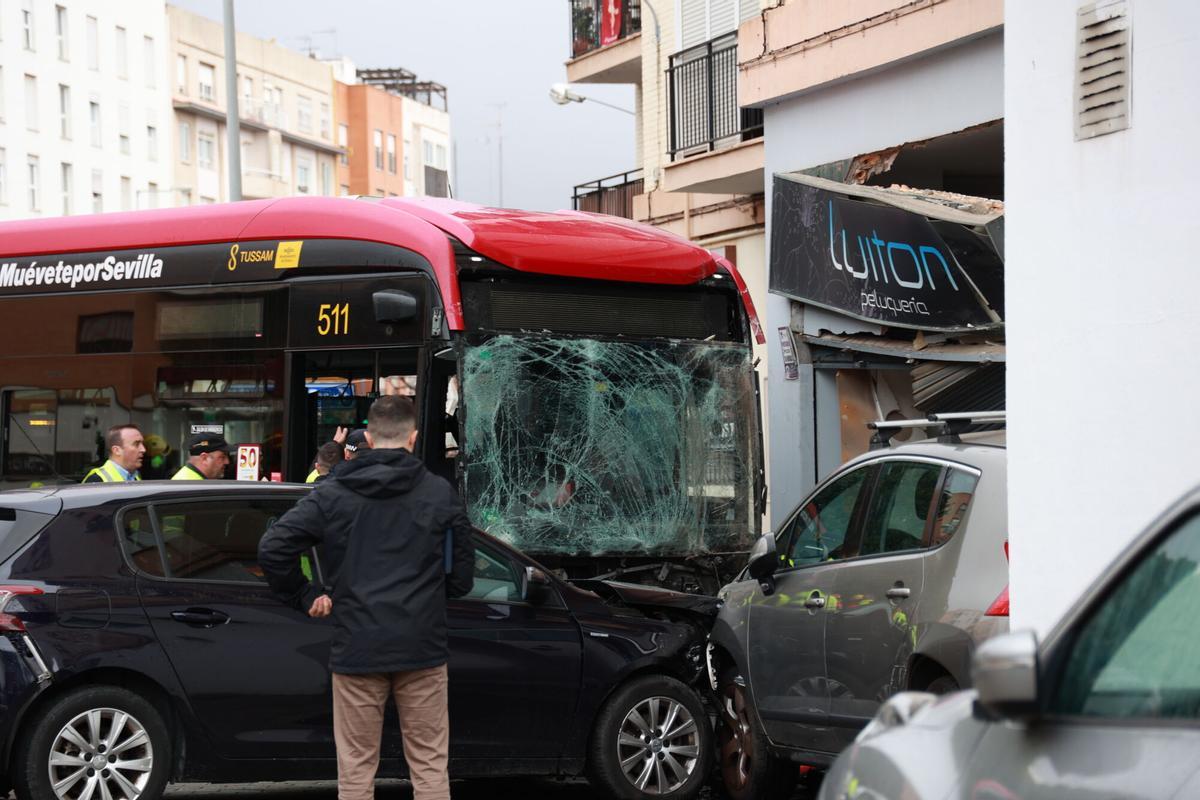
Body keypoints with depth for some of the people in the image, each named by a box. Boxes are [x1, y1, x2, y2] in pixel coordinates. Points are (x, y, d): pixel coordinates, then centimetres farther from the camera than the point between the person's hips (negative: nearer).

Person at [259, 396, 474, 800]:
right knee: (429, 767, 7)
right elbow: (461, 576, 3)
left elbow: (272, 549, -7)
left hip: (357, 648, 0)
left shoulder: (331, 494, 1)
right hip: (422, 646, 0)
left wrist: (305, 596, 6)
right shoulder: (441, 493, 1)